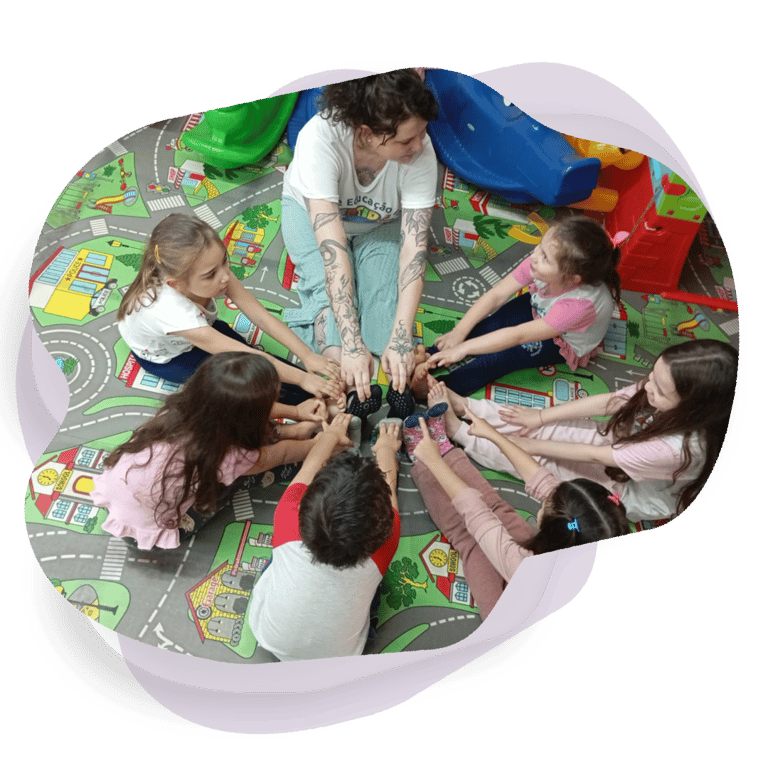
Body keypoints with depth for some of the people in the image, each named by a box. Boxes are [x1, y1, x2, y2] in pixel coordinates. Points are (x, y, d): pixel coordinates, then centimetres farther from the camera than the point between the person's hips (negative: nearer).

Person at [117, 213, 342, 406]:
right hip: (162, 357, -5)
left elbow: (261, 316, -29)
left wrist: (308, 356, -35)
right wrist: (303, 379, -40)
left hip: (199, 330, 5)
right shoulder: (170, 310, -46)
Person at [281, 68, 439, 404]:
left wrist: (400, 339, -45)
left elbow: (414, 246, -36)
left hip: (381, 222, 2)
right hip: (311, 210, -1)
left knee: (386, 293, -24)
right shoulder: (320, 137, -40)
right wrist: (351, 344, -49)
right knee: (328, 289, -27)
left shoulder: (421, 152, -33)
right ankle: (350, 388, -33)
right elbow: (332, 246, -45)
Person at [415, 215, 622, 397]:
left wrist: (464, 348, -42)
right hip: (537, 309, 6)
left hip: (564, 344, -5)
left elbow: (518, 335, -42)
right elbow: (496, 295, -24)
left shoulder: (581, 304, -44)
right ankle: (428, 359, -15)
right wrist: (458, 332, -29)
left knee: (505, 354, -25)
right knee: (486, 325, -16)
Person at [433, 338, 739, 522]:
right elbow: (607, 401, -13)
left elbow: (595, 456, -30)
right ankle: (463, 406, 4)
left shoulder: (682, 447, -41)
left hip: (630, 493, -5)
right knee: (534, 427, -9)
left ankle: (457, 430, 0)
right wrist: (541, 417, -11)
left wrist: (534, 445, -20)